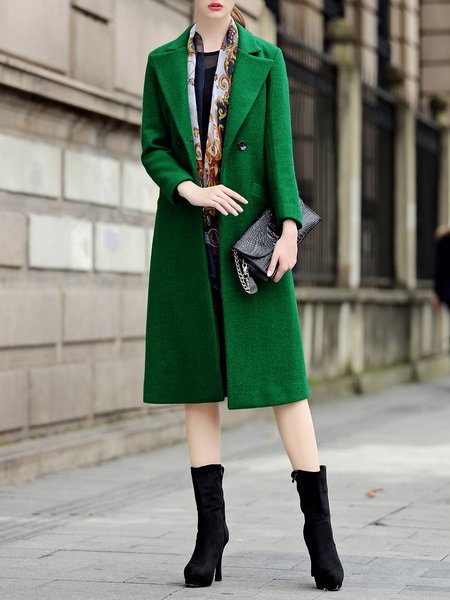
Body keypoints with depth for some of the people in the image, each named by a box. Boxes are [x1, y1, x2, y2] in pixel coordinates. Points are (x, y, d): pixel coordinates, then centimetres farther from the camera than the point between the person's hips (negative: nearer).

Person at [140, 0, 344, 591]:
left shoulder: (266, 59, 5)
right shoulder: (163, 62, 9)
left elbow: (279, 148, -1)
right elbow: (153, 149, 7)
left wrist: (289, 227, -12)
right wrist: (188, 188, -13)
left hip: (250, 237, -2)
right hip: (186, 241, 2)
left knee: (280, 374, -5)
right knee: (197, 380, 3)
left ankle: (319, 525, 0)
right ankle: (210, 526, 10)